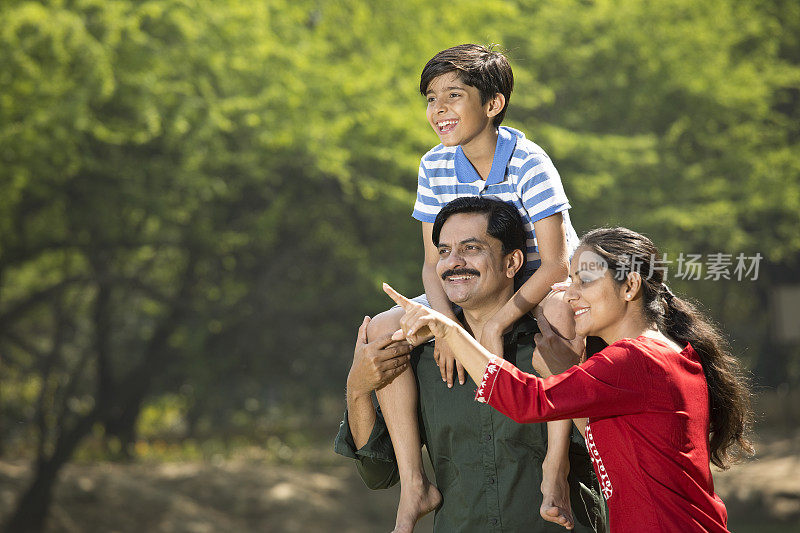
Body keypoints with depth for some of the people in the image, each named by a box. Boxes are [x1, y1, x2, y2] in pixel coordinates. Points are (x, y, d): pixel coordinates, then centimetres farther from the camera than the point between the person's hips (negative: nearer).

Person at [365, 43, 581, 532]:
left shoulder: (529, 164, -21)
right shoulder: (436, 168, -4)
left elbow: (556, 264, -27)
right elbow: (434, 263, -4)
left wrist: (496, 326, -36)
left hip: (542, 290, -6)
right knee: (383, 330, -15)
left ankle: (555, 474, -38)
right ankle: (416, 486, -15)